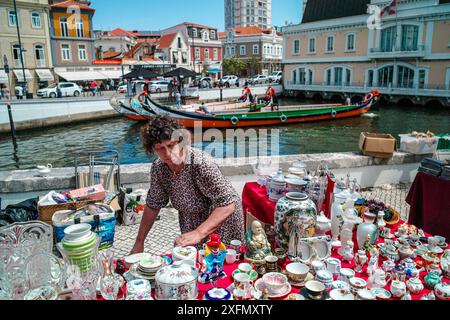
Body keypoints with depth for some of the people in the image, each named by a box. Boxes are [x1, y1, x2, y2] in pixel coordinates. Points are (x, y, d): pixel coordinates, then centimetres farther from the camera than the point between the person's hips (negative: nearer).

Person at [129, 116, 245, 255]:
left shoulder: (201, 163, -32)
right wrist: (139, 242, -1)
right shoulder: (158, 168, -13)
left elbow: (228, 205, -35)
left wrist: (199, 233, -43)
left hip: (222, 221, -5)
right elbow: (153, 205, -1)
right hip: (191, 224, 5)